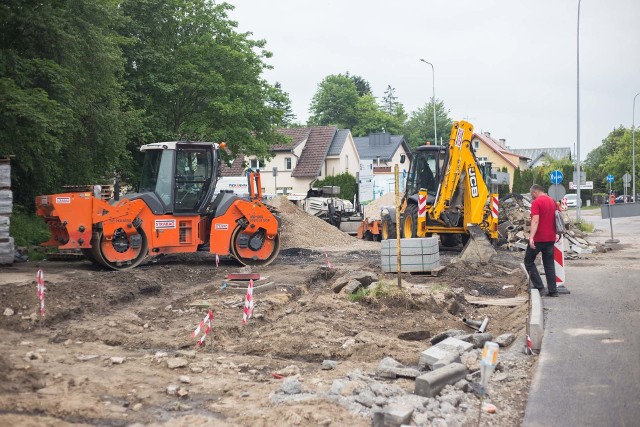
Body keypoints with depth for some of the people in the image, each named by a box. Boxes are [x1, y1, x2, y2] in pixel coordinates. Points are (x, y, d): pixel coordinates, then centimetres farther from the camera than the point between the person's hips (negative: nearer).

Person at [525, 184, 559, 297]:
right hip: (550, 238, 7)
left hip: (538, 238, -7)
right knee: (549, 264, 10)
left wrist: (531, 237, -28)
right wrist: (555, 233, 30)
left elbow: (535, 221, -22)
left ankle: (539, 287, -2)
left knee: (529, 261, 6)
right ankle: (552, 290, 8)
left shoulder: (536, 202, -12)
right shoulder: (552, 201, 13)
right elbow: (555, 219, 21)